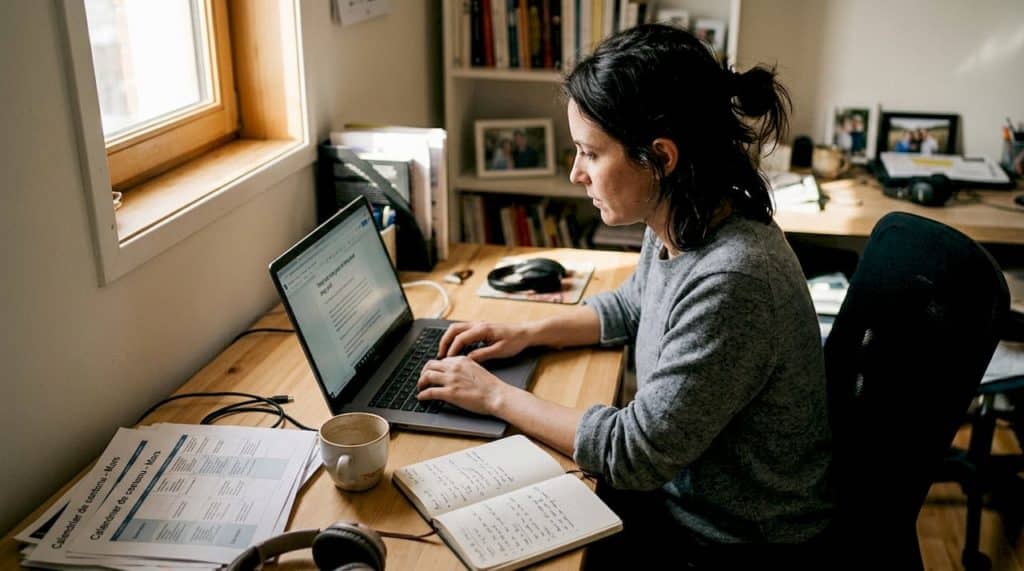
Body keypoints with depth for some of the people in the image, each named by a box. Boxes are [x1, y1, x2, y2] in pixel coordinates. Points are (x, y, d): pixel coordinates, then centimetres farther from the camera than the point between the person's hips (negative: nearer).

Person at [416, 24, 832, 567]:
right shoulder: (678, 228, -7)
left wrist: (496, 395, -17)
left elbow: (634, 453, -27)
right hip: (679, 487, 7)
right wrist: (528, 332, 3)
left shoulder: (731, 281, -34)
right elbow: (631, 306, 16)